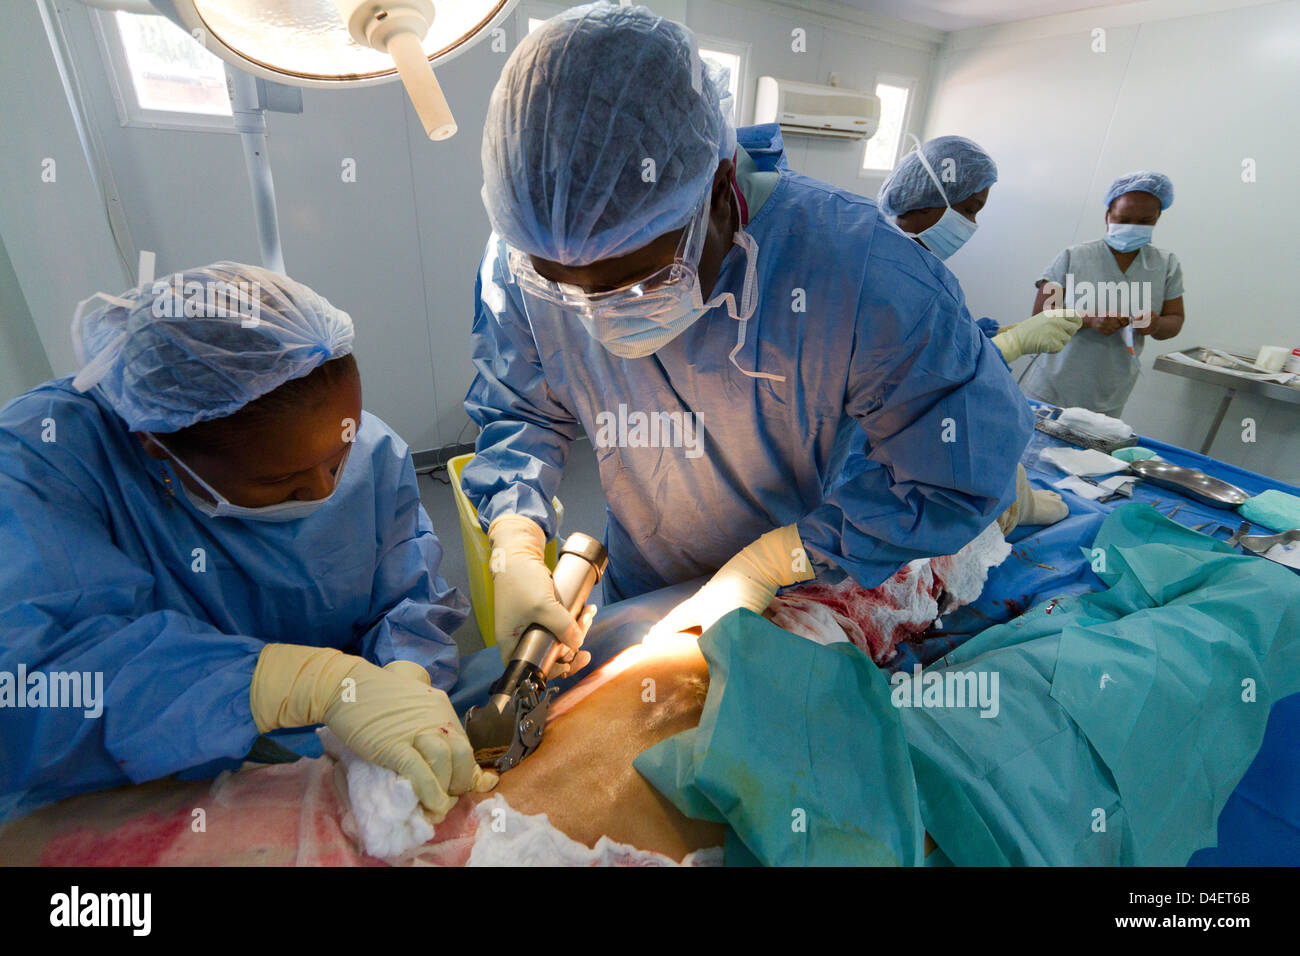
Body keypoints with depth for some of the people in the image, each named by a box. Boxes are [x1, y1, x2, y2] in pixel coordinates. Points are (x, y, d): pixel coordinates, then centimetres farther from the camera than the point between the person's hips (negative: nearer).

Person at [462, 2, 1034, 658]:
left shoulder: (867, 277, -35)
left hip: (799, 600, -2)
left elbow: (964, 475, -24)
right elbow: (519, 411, -8)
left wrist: (769, 562, -28)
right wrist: (516, 548, -24)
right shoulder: (523, 260, -23)